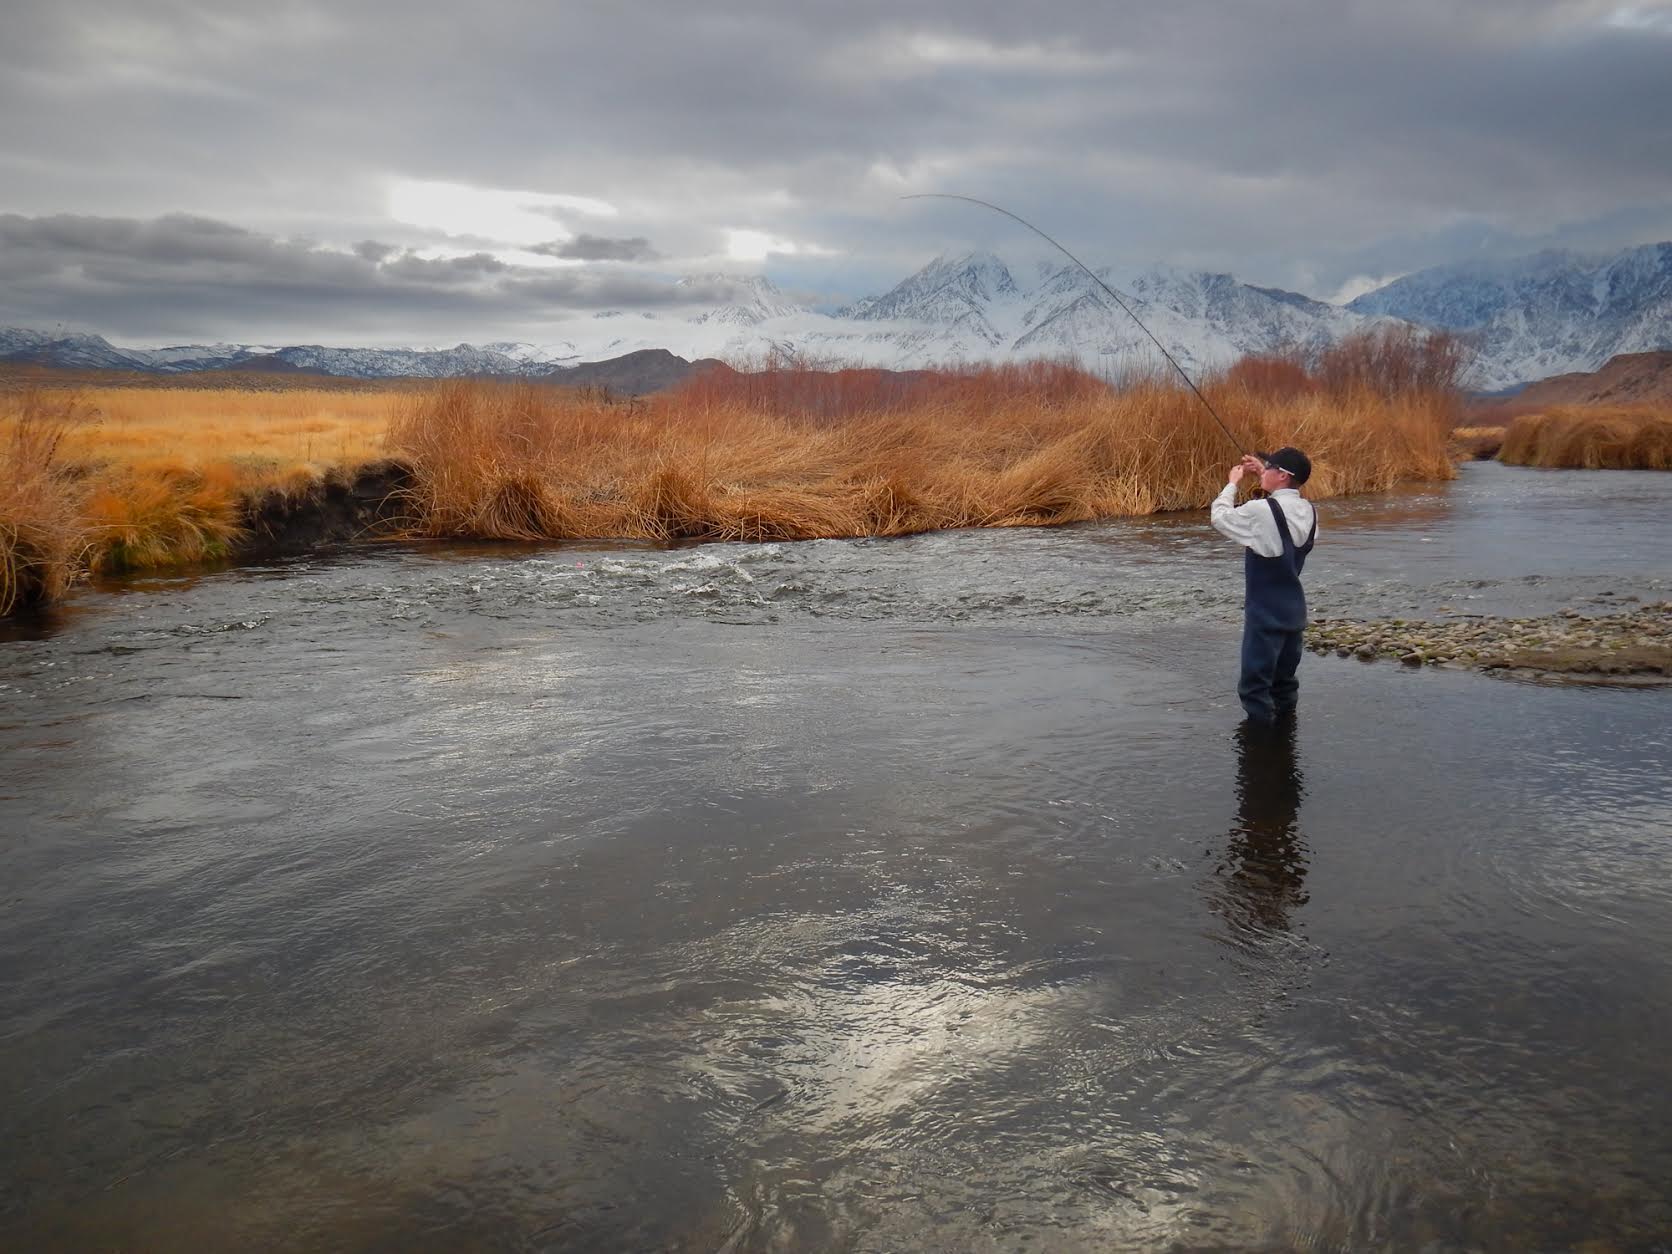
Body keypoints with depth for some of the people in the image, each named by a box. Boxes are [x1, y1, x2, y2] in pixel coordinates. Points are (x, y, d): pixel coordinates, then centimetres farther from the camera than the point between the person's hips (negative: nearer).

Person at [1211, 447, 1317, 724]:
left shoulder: (1262, 511, -21)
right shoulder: (1308, 511, 2)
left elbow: (1219, 517, -8)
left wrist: (1233, 482, 5)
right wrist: (1264, 475, 17)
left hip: (1265, 613, -8)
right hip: (1294, 611, 8)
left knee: (1255, 686, 0)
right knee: (1285, 683, 17)